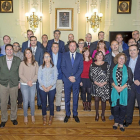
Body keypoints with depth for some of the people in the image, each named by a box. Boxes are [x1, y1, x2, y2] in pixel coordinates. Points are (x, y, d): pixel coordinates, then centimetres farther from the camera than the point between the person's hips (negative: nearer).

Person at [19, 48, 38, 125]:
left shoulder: (35, 63, 2)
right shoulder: (22, 63, -3)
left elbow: (37, 74, 1)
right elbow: (20, 74, -4)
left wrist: (32, 81, -13)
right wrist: (27, 81, -12)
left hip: (33, 84, 1)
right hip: (24, 84, -1)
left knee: (32, 100, 6)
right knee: (25, 101, 3)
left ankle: (32, 115, 23)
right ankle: (25, 116, 19)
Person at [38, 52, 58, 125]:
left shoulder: (54, 67, 2)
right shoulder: (41, 67, 4)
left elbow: (55, 78, -2)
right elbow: (39, 78, 0)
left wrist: (50, 86, -12)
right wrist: (43, 86, -11)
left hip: (52, 88, 0)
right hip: (42, 88, 1)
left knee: (51, 103, 8)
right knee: (43, 103, 8)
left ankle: (51, 117, 25)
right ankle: (44, 117, 25)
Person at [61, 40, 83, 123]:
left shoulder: (80, 56, 6)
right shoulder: (64, 55, 5)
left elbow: (81, 68, 0)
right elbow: (63, 67, -1)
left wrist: (75, 77, -12)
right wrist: (69, 77, -12)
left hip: (76, 80, 0)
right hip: (67, 80, 0)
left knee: (76, 97, 7)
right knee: (67, 98, 5)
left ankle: (75, 114, 20)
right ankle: (67, 114, 18)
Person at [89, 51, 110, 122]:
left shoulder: (106, 64, 3)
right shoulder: (92, 65, 5)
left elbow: (109, 75, 0)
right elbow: (91, 75, 1)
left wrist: (104, 83, -11)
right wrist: (96, 82, -11)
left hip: (104, 85, 0)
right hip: (95, 85, 1)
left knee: (103, 100, 5)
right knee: (96, 99, 6)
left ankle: (103, 114, 22)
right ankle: (97, 114, 22)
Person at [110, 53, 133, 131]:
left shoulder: (128, 69, 4)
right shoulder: (113, 69, 8)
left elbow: (130, 81, -2)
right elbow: (111, 79, 3)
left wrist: (122, 87, -13)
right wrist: (116, 87, -13)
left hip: (124, 91, -1)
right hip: (115, 91, 1)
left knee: (123, 107, 1)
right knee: (116, 106, 5)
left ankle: (121, 123, 15)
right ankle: (116, 122, 21)